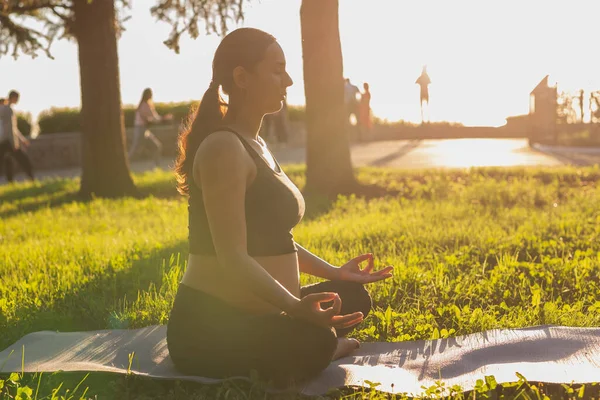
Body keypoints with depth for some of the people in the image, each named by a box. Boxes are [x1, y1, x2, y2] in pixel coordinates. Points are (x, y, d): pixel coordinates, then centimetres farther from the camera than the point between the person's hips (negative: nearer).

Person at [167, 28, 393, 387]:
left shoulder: (255, 146, 14)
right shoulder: (224, 147, -17)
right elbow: (233, 257, -25)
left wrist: (333, 273, 16)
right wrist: (295, 307, -36)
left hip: (257, 318, 10)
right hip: (211, 329, -10)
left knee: (354, 297, 15)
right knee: (315, 342, -32)